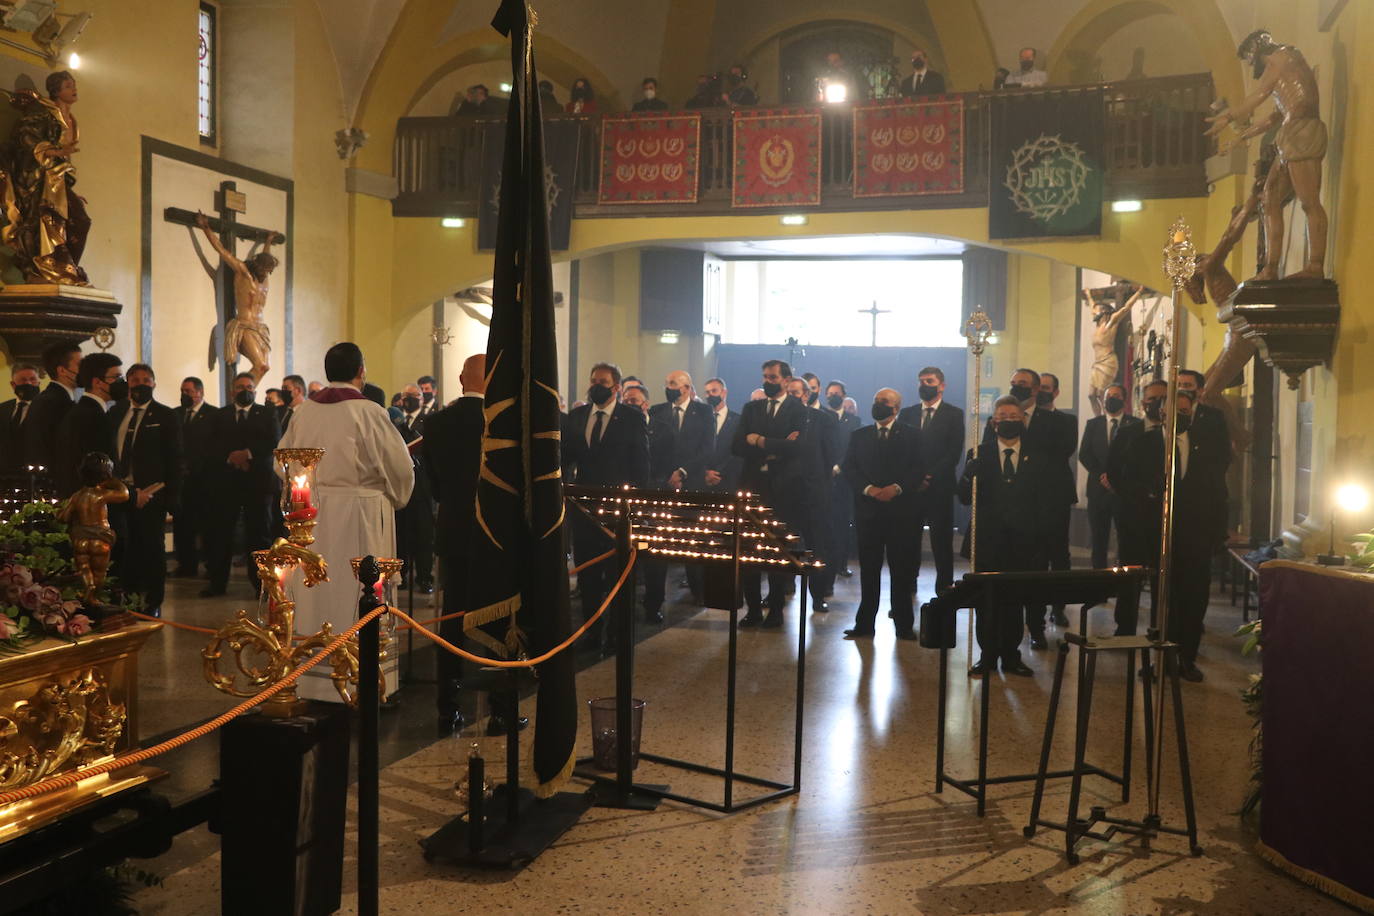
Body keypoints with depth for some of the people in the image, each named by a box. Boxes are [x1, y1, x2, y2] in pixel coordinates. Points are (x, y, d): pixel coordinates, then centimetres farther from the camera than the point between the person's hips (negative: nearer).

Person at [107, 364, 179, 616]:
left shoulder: (166, 416, 1)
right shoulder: (116, 412, 12)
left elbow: (174, 460, -2)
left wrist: (169, 496, -9)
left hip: (151, 494, -3)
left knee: (152, 549, 4)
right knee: (122, 548, 1)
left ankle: (153, 603, 13)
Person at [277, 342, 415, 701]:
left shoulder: (304, 412, 1)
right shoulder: (368, 412, -13)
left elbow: (283, 463, 10)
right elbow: (401, 468, -10)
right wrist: (394, 499, 9)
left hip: (312, 516, 5)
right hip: (360, 516, -5)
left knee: (316, 595, 13)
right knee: (358, 598, 2)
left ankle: (314, 679, 24)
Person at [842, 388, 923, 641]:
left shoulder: (912, 435, 7)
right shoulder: (859, 436, 14)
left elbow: (919, 468, -2)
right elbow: (849, 469, 5)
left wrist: (896, 488, -15)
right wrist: (869, 489, -11)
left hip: (900, 511, -2)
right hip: (867, 510, 2)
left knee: (901, 570, 1)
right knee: (868, 569, 4)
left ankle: (904, 625, 9)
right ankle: (864, 624, 9)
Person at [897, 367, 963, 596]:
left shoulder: (954, 415, 5)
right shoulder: (907, 413, 14)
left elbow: (954, 452, -3)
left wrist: (930, 476, -12)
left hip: (940, 486, -2)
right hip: (911, 486, 2)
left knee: (942, 540, 0)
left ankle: (944, 588, 5)